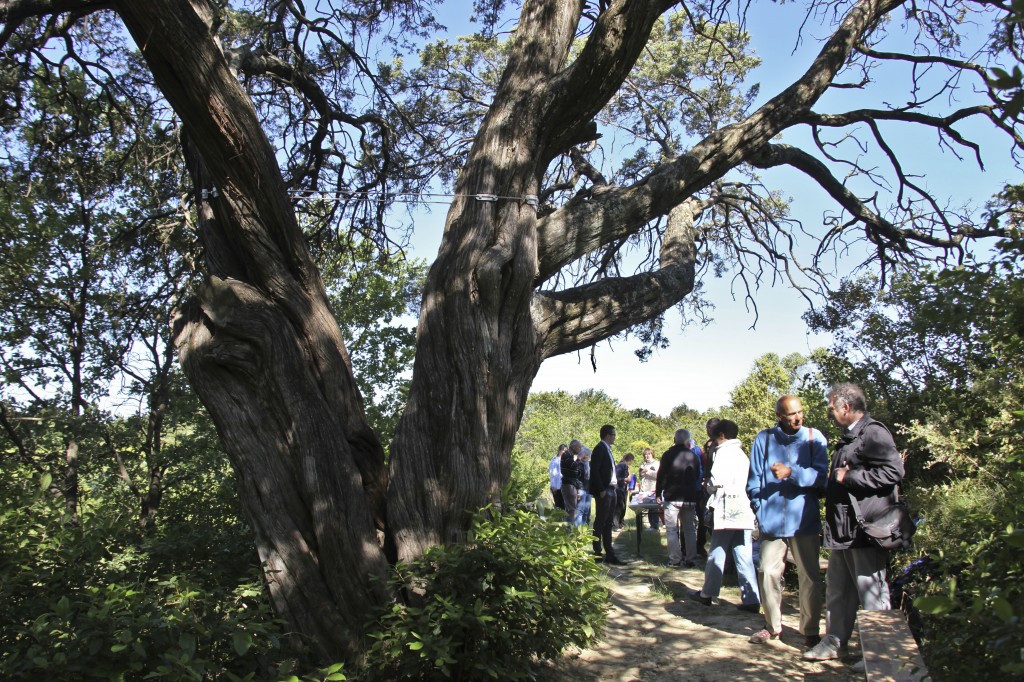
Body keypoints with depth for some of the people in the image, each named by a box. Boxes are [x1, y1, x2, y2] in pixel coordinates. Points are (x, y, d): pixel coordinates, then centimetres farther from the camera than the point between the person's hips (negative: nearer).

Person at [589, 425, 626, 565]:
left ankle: (610, 555, 16)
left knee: (608, 523, 11)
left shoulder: (607, 449, 17)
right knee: (600, 523, -3)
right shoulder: (599, 449, -11)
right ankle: (597, 554, 2)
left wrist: (612, 488, 10)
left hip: (611, 490, 9)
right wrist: (601, 490, -20)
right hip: (603, 491, -9)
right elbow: (594, 471, -18)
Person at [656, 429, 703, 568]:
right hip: (689, 498, 3)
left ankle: (675, 559, -1)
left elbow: (661, 475, -4)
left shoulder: (668, 455, -5)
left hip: (671, 497, -3)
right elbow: (698, 476, 14)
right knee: (690, 529, 11)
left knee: (672, 530, 2)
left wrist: (658, 494, 4)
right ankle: (691, 559, 11)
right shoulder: (693, 456, 3)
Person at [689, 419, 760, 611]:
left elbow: (716, 481, -15)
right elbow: (749, 481, 16)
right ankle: (751, 599, 1)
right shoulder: (742, 454, 18)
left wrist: (708, 485, 7)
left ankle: (707, 594, 16)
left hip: (726, 510, -7)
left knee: (716, 553, 5)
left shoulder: (723, 452, -6)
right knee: (744, 556, 5)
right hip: (744, 510, 7)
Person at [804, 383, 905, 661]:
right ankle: (834, 642, 26)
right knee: (837, 590, 16)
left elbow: (894, 472, -23)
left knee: (871, 594, 0)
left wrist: (848, 477, -19)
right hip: (842, 530, 10)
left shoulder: (874, 433, -12)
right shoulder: (848, 438, 19)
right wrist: (833, 483, 15)